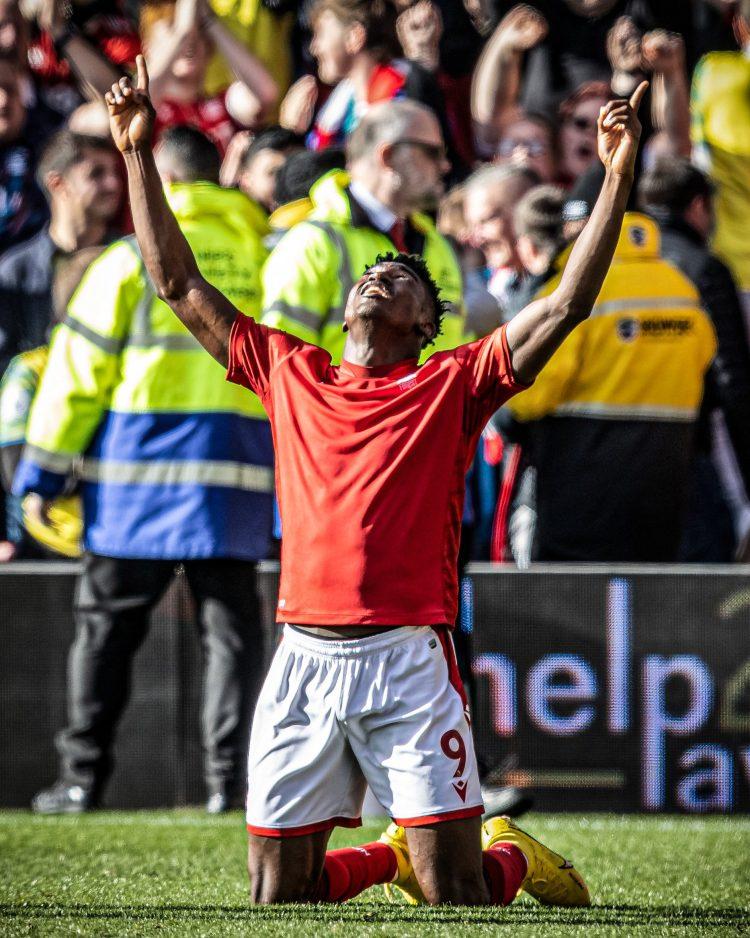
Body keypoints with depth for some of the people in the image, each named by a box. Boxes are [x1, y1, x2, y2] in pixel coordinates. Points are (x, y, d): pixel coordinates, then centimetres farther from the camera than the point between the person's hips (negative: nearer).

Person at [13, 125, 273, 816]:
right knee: (231, 626, 6)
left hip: (142, 461, -2)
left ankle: (83, 778, 6)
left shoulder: (133, 259, -1)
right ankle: (227, 777, -1)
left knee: (108, 624, 6)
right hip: (238, 469, 2)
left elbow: (78, 371, -1)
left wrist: (43, 471, 3)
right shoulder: (265, 255, 7)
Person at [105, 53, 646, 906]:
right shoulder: (290, 374, 16)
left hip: (407, 665, -3)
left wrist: (616, 178, -5)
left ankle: (511, 855, 28)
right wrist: (139, 156, 18)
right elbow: (180, 284, 20)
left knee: (458, 897, -7)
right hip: (303, 662, 3)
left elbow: (568, 304, 0)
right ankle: (388, 858, 33)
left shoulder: (450, 386, 7)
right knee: (277, 895, 4)